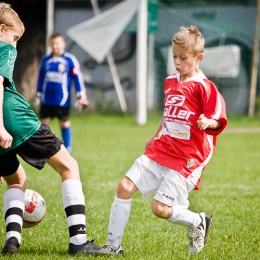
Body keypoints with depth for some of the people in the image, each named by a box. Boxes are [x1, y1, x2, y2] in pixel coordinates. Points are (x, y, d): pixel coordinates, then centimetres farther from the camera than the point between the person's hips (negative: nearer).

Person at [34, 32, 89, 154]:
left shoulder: (70, 60, -4)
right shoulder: (45, 60, 8)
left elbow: (77, 78, -4)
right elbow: (40, 79, 17)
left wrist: (81, 96, -7)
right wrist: (38, 95, 19)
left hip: (62, 100, -4)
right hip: (46, 100, 4)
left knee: (64, 124, 6)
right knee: (43, 123, 3)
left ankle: (67, 151, 14)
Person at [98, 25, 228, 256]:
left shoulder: (203, 87, -10)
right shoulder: (171, 83, 13)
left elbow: (218, 120, -15)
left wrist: (207, 123, -35)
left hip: (186, 158, -7)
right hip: (161, 150, 7)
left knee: (160, 208, -14)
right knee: (125, 186, -5)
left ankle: (198, 222, 15)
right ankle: (113, 246, 2)